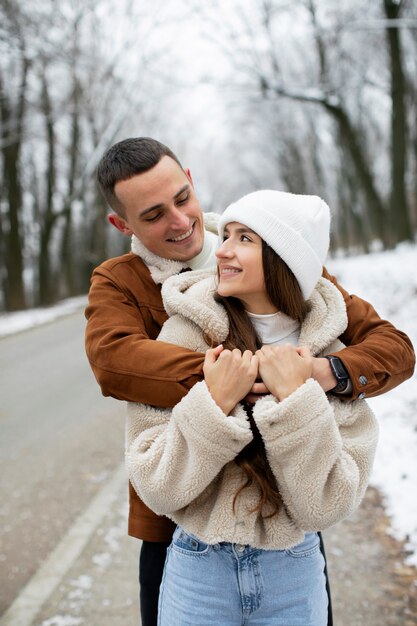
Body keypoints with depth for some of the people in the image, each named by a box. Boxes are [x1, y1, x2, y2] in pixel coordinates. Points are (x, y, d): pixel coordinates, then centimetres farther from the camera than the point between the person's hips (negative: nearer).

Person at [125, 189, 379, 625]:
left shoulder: (326, 349, -10)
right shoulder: (187, 332, -14)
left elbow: (327, 505, -15)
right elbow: (156, 488, -15)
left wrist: (294, 397, -24)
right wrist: (216, 401, -26)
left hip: (296, 574, 1)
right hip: (200, 572, -1)